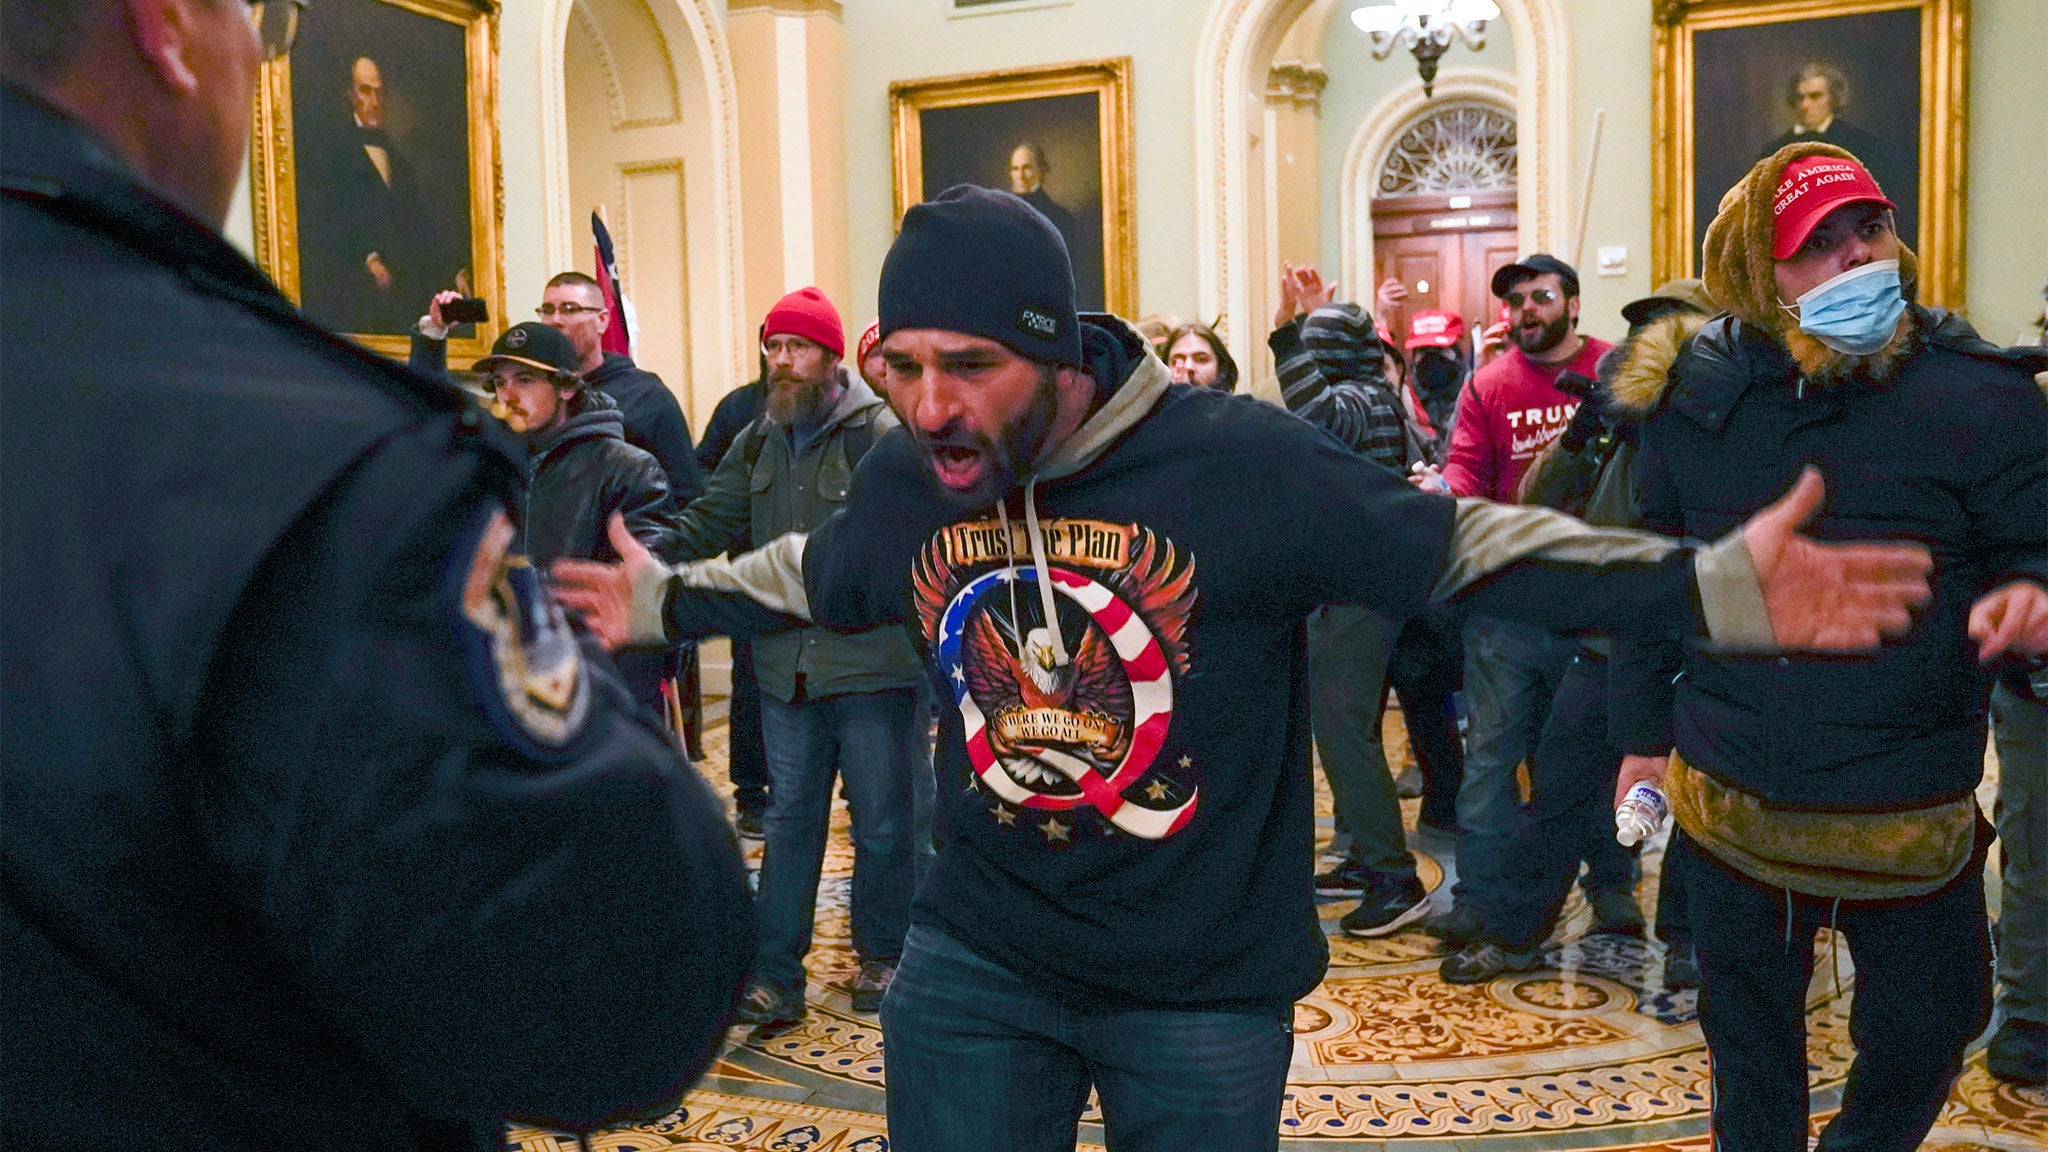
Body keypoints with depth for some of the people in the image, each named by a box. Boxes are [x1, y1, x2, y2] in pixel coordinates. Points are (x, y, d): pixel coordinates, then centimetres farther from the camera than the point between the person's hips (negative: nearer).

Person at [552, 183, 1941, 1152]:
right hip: (975, 962, 4)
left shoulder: (1236, 460, -22)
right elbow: (809, 577, 17)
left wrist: (1716, 587, -25)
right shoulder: (903, 485, -6)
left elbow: (1463, 545, -17)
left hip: (1208, 988, -3)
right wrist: (664, 599, 22)